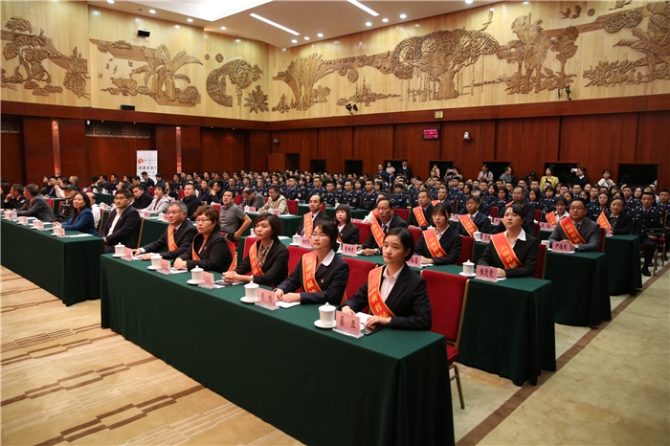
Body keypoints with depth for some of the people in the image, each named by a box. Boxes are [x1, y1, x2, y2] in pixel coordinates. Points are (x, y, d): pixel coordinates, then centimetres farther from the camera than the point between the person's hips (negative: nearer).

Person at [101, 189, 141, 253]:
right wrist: (103, 239, -3)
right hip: (107, 243, 8)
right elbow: (105, 228, 17)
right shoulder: (114, 211, 19)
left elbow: (123, 232, -17)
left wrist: (106, 240, -14)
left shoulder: (132, 213, -9)